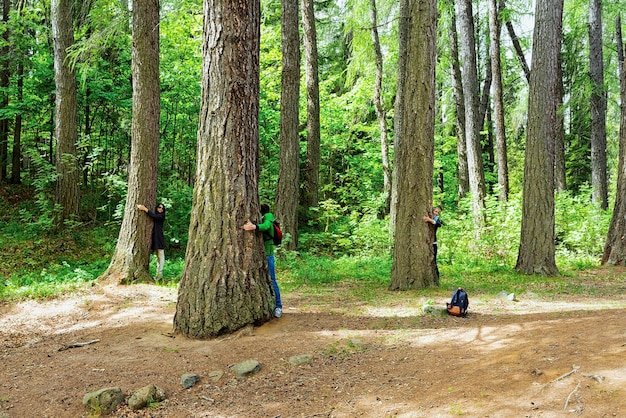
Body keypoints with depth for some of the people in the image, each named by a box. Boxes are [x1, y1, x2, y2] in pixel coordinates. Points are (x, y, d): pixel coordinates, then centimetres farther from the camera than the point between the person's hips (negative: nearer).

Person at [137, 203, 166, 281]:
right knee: (158, 257, 7)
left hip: (159, 238, -7)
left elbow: (154, 216, -17)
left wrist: (144, 209, -19)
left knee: (161, 256, -6)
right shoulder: (155, 216, 19)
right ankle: (158, 274, 8)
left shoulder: (161, 216, -1)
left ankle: (160, 274, -10)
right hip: (154, 238, 7)